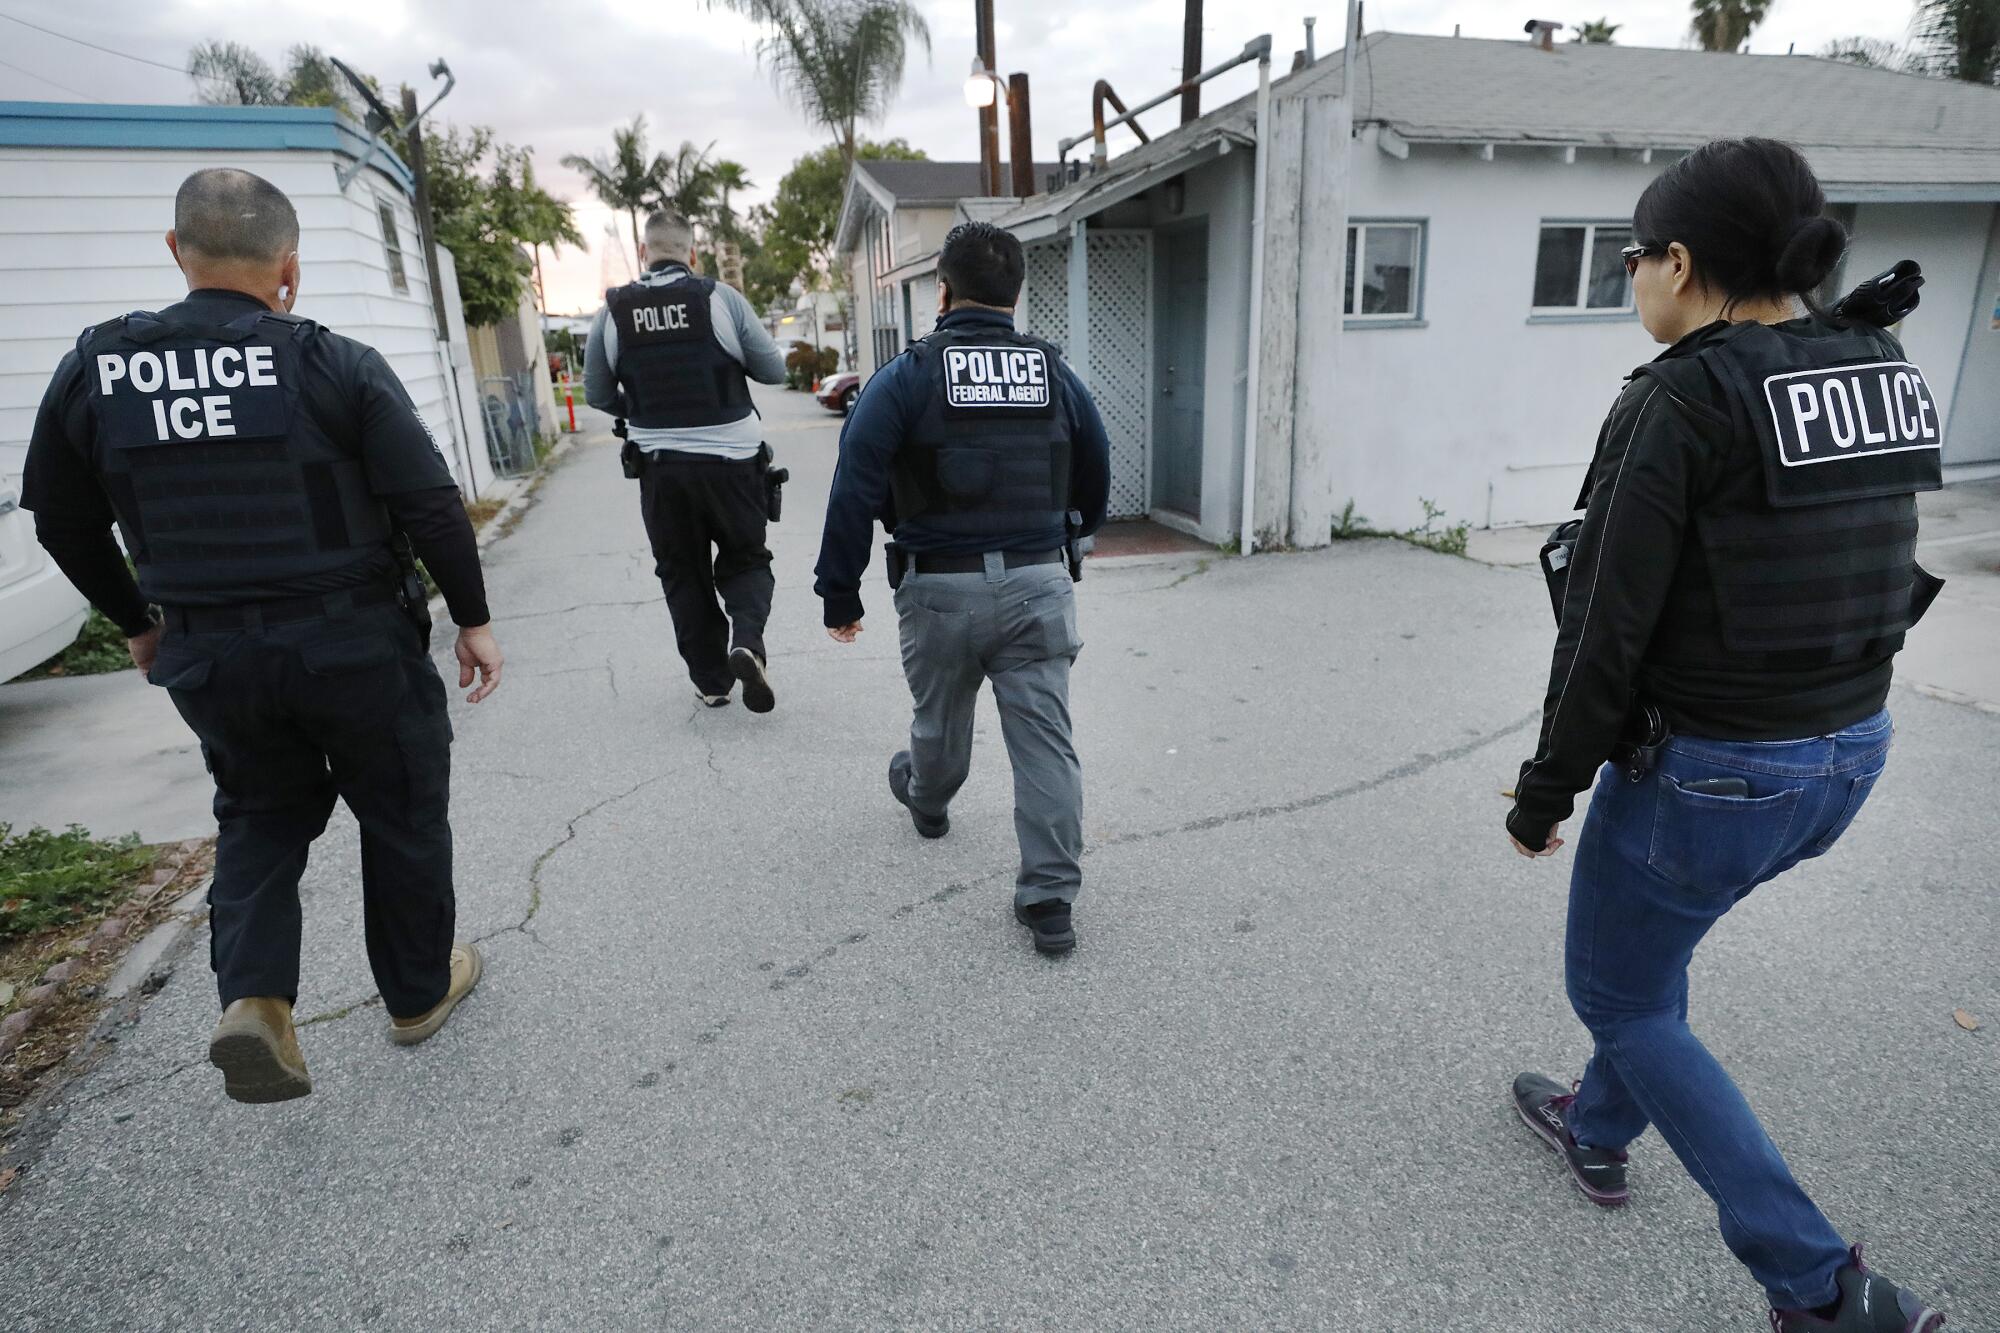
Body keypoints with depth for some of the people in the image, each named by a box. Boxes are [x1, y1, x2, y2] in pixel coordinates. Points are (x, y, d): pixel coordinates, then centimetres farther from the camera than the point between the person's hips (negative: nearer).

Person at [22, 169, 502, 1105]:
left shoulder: (92, 370, 0)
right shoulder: (337, 366, -12)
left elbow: (65, 525, 10)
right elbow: (431, 507, -14)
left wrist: (136, 621, 25)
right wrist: (473, 619, -2)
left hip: (207, 656, 4)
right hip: (354, 643, -3)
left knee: (261, 814, 24)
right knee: (400, 814, 15)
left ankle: (252, 997, 7)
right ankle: (419, 990, 30)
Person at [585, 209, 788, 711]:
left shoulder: (612, 311, 1)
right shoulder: (721, 298, -6)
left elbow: (598, 395, 9)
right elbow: (774, 371, 1)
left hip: (660, 466, 2)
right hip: (732, 459, -1)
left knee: (682, 572, 15)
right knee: (745, 560, 14)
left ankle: (711, 679, 19)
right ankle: (746, 639, -13)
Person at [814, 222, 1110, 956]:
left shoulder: (906, 378, -6)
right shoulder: (1056, 374, 5)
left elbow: (854, 494, -9)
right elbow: (1096, 482, 16)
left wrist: (839, 595, 0)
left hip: (942, 589, -1)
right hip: (1039, 583, 2)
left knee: (940, 717, 23)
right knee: (1044, 737, 3)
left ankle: (927, 801, 52)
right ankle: (1049, 898, 6)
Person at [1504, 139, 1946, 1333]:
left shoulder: (1680, 400, -21)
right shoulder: (1886, 376, 3)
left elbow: (1608, 628, -21)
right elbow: (1878, 583, 9)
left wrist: (1547, 790, -10)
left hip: (1706, 771, -8)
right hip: (1850, 751, 8)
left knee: (1620, 996, 16)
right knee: (1652, 941, 30)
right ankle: (1599, 1133, 50)